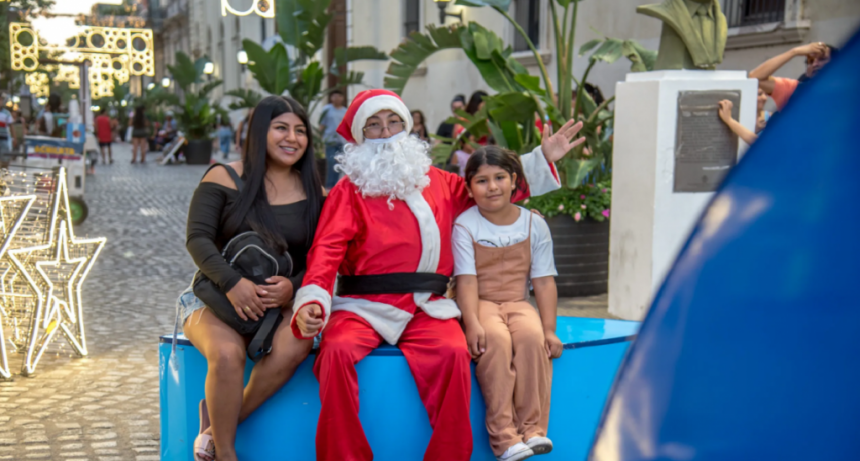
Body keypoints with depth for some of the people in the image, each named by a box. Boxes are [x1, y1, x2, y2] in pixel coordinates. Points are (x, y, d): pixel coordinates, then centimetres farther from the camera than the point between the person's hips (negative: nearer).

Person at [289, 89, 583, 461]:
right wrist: (311, 302, -23)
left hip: (425, 306, 2)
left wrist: (542, 159, 28)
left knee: (453, 352, -29)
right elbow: (326, 250, -5)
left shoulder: (437, 183, 20)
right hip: (362, 306, -2)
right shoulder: (349, 190, 8)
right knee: (338, 350, -32)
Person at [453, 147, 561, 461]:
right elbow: (467, 280, -10)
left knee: (532, 336, -31)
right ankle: (504, 436, -31)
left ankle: (532, 429, -25)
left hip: (518, 303, 2)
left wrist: (549, 329, -7)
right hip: (481, 305, -2)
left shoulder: (534, 224, 5)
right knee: (496, 340, -33)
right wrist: (472, 323, -24)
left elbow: (544, 281, 2)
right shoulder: (464, 226, -2)